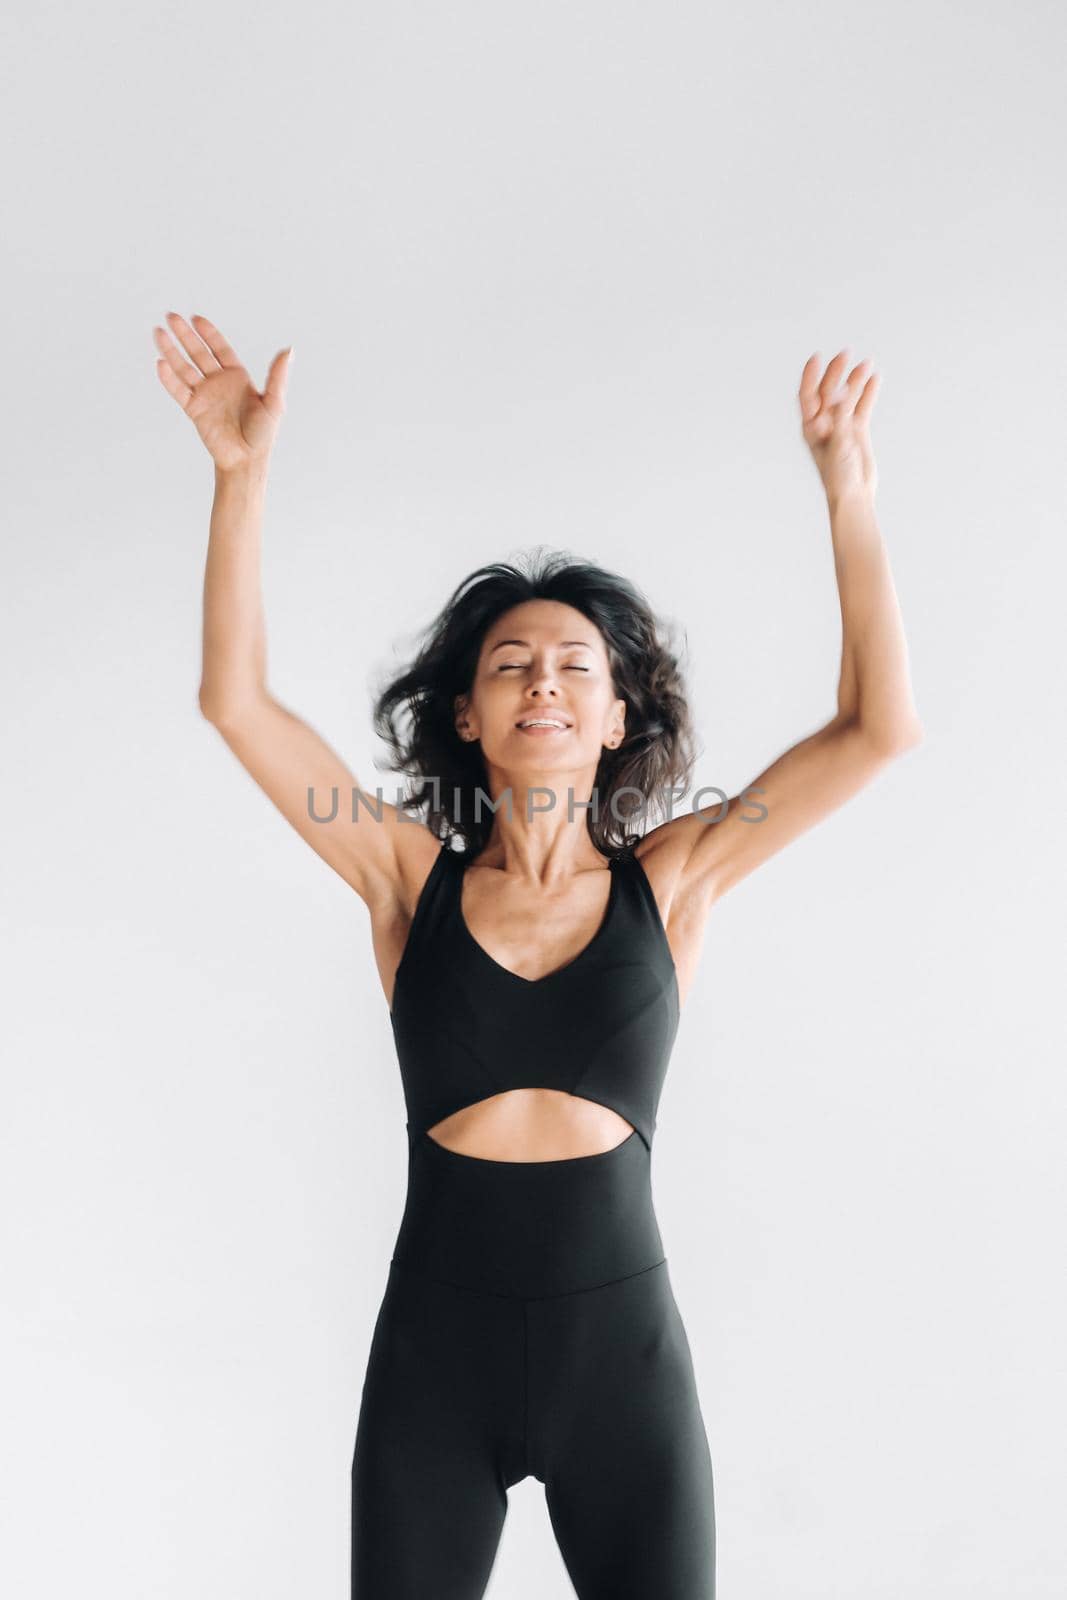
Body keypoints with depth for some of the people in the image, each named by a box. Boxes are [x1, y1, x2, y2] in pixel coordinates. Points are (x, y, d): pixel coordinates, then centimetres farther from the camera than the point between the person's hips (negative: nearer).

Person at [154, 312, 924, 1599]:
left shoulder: (666, 881, -1)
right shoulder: (413, 879, -1)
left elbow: (879, 729, -6)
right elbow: (235, 698, -7)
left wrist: (849, 495, -11)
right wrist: (242, 473, -14)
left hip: (622, 1346, 0)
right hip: (433, 1346, 0)